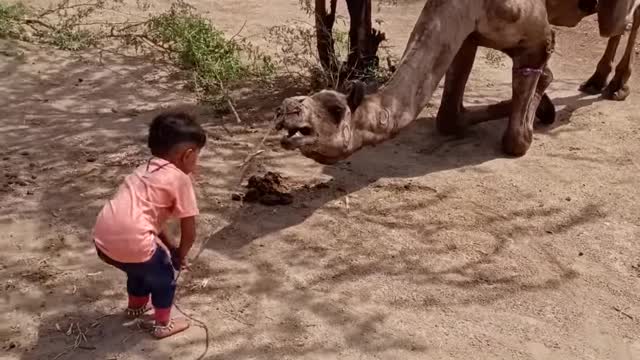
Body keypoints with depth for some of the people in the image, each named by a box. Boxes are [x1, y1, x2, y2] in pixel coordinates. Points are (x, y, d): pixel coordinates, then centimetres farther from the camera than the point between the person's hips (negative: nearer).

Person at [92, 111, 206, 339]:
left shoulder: (146, 170, 22)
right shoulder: (180, 178, -3)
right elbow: (189, 232, -1)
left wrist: (169, 248, 25)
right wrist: (180, 255, 18)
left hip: (104, 239, 8)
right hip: (131, 241, -8)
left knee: (142, 266, 35)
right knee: (164, 275, 19)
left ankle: (136, 306, 57)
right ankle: (162, 324, 33)